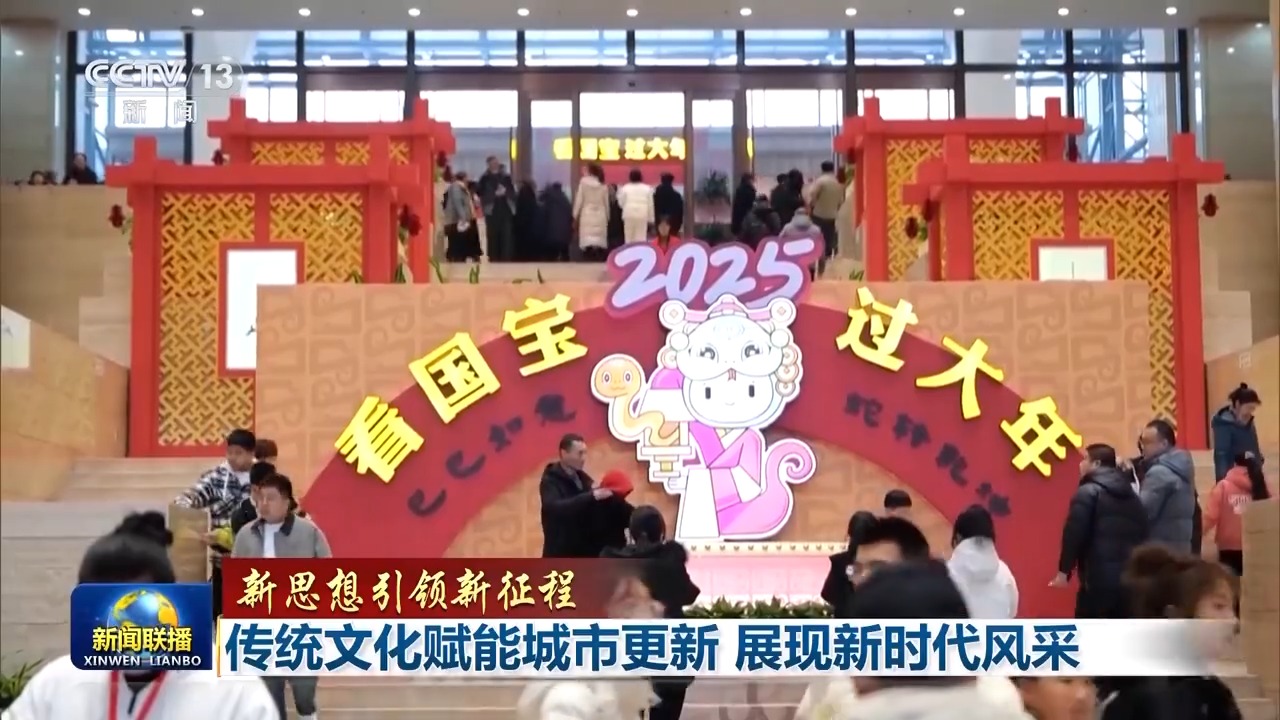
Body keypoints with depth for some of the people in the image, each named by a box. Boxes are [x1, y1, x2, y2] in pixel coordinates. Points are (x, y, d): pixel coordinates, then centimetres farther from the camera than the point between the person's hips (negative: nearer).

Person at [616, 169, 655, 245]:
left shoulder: (625, 188, 3)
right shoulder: (647, 188, 7)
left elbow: (621, 202, 3)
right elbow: (650, 204, 6)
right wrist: (651, 218, 12)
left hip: (629, 215, -1)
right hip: (642, 215, 1)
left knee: (629, 238, 5)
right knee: (641, 238, -1)